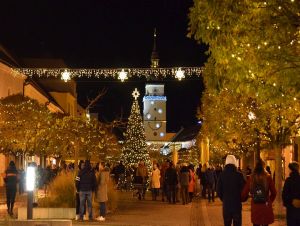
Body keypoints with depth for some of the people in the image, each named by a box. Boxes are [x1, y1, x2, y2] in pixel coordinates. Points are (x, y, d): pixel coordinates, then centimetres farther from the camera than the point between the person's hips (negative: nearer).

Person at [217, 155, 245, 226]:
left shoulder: (222, 174, -6)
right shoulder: (239, 175, -12)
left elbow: (218, 189, -1)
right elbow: (243, 188, -8)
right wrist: (241, 199, 10)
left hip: (226, 204, 2)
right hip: (237, 203, -2)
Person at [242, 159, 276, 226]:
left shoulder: (251, 178, -4)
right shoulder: (268, 177, -7)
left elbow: (244, 193, -1)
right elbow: (273, 193, -1)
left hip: (255, 207, 1)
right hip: (266, 207, -1)